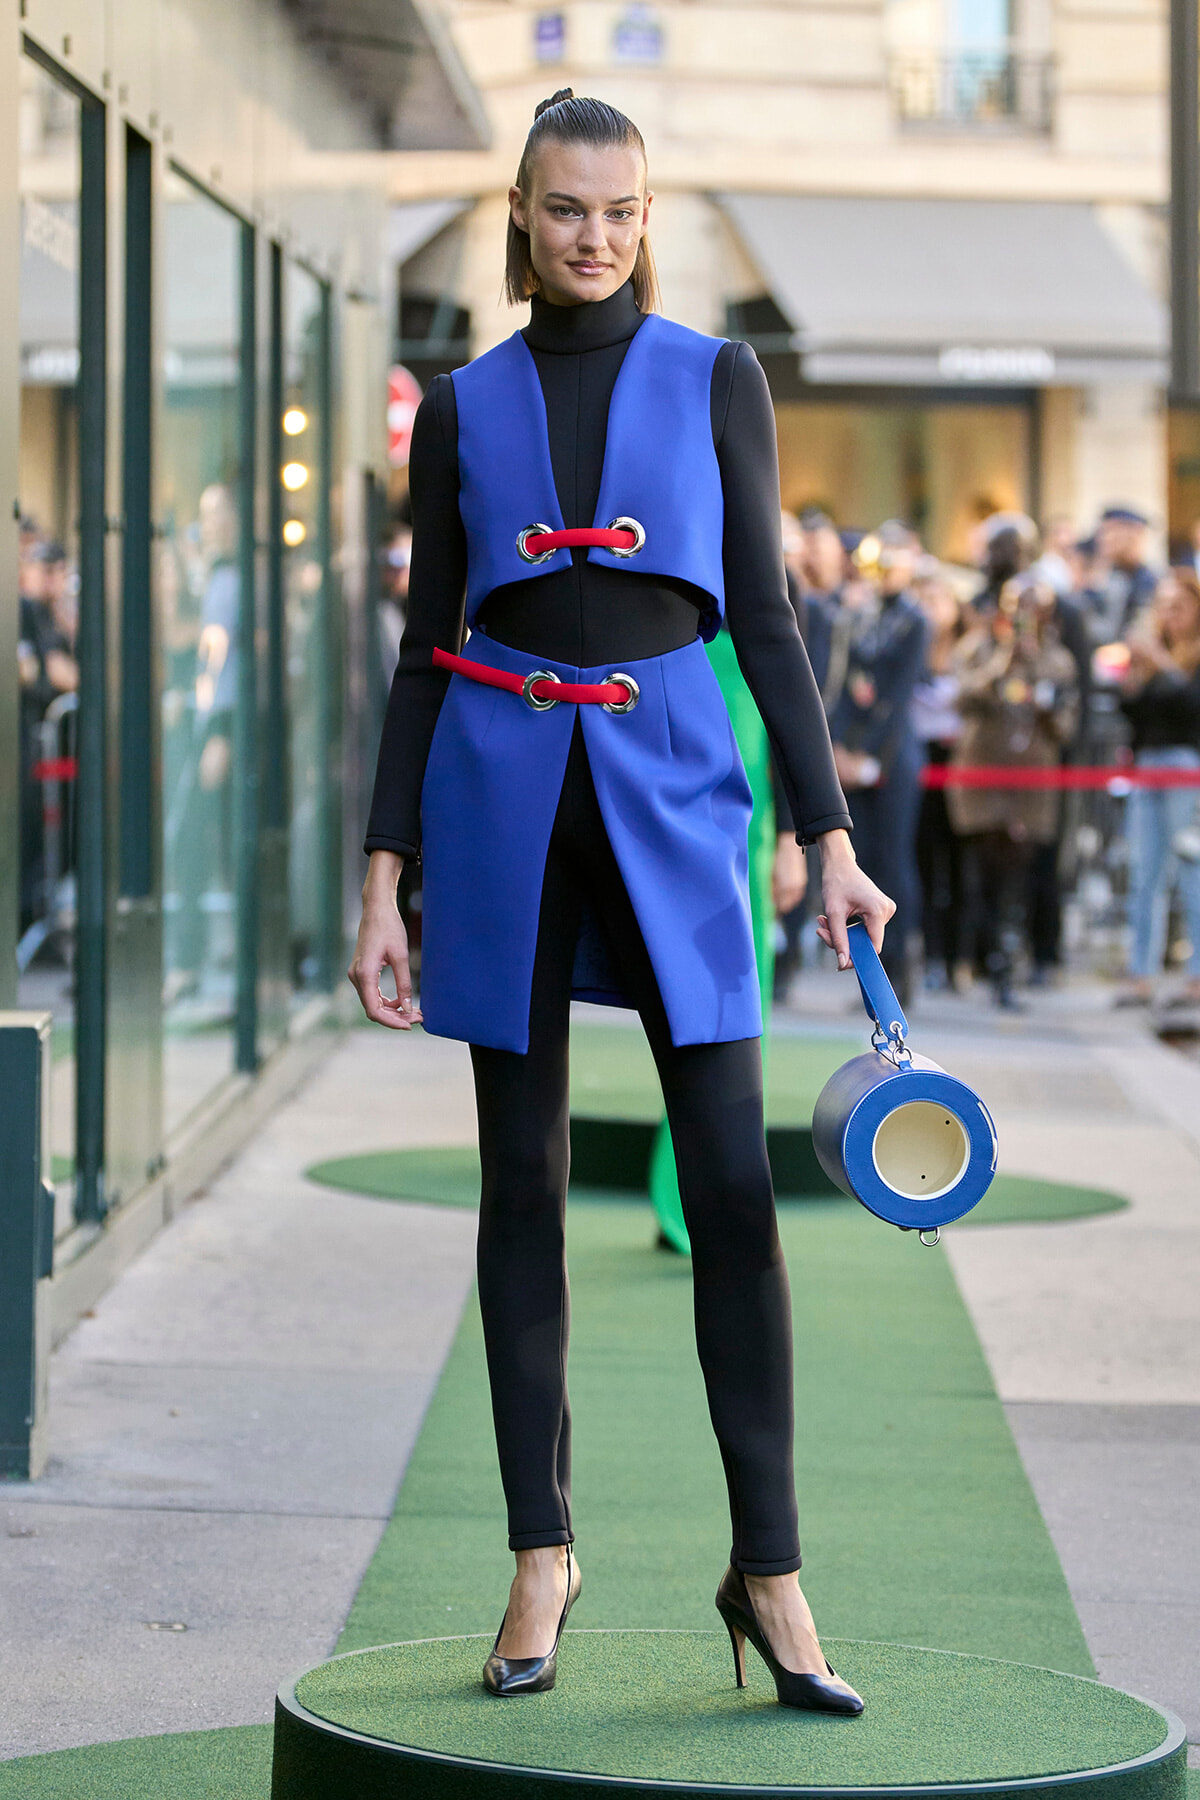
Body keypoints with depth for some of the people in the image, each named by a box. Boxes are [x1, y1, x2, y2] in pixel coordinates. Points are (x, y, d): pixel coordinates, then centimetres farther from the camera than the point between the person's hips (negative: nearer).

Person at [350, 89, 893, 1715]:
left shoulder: (717, 380, 6)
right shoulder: (464, 407, 8)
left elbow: (766, 619, 5)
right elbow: (425, 647, 8)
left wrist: (832, 838, -3)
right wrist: (384, 885, 2)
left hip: (671, 786, -1)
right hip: (502, 788, 1)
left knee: (732, 1179, -8)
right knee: (525, 1181, 5)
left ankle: (768, 1568, -1)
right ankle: (541, 1551, 15)